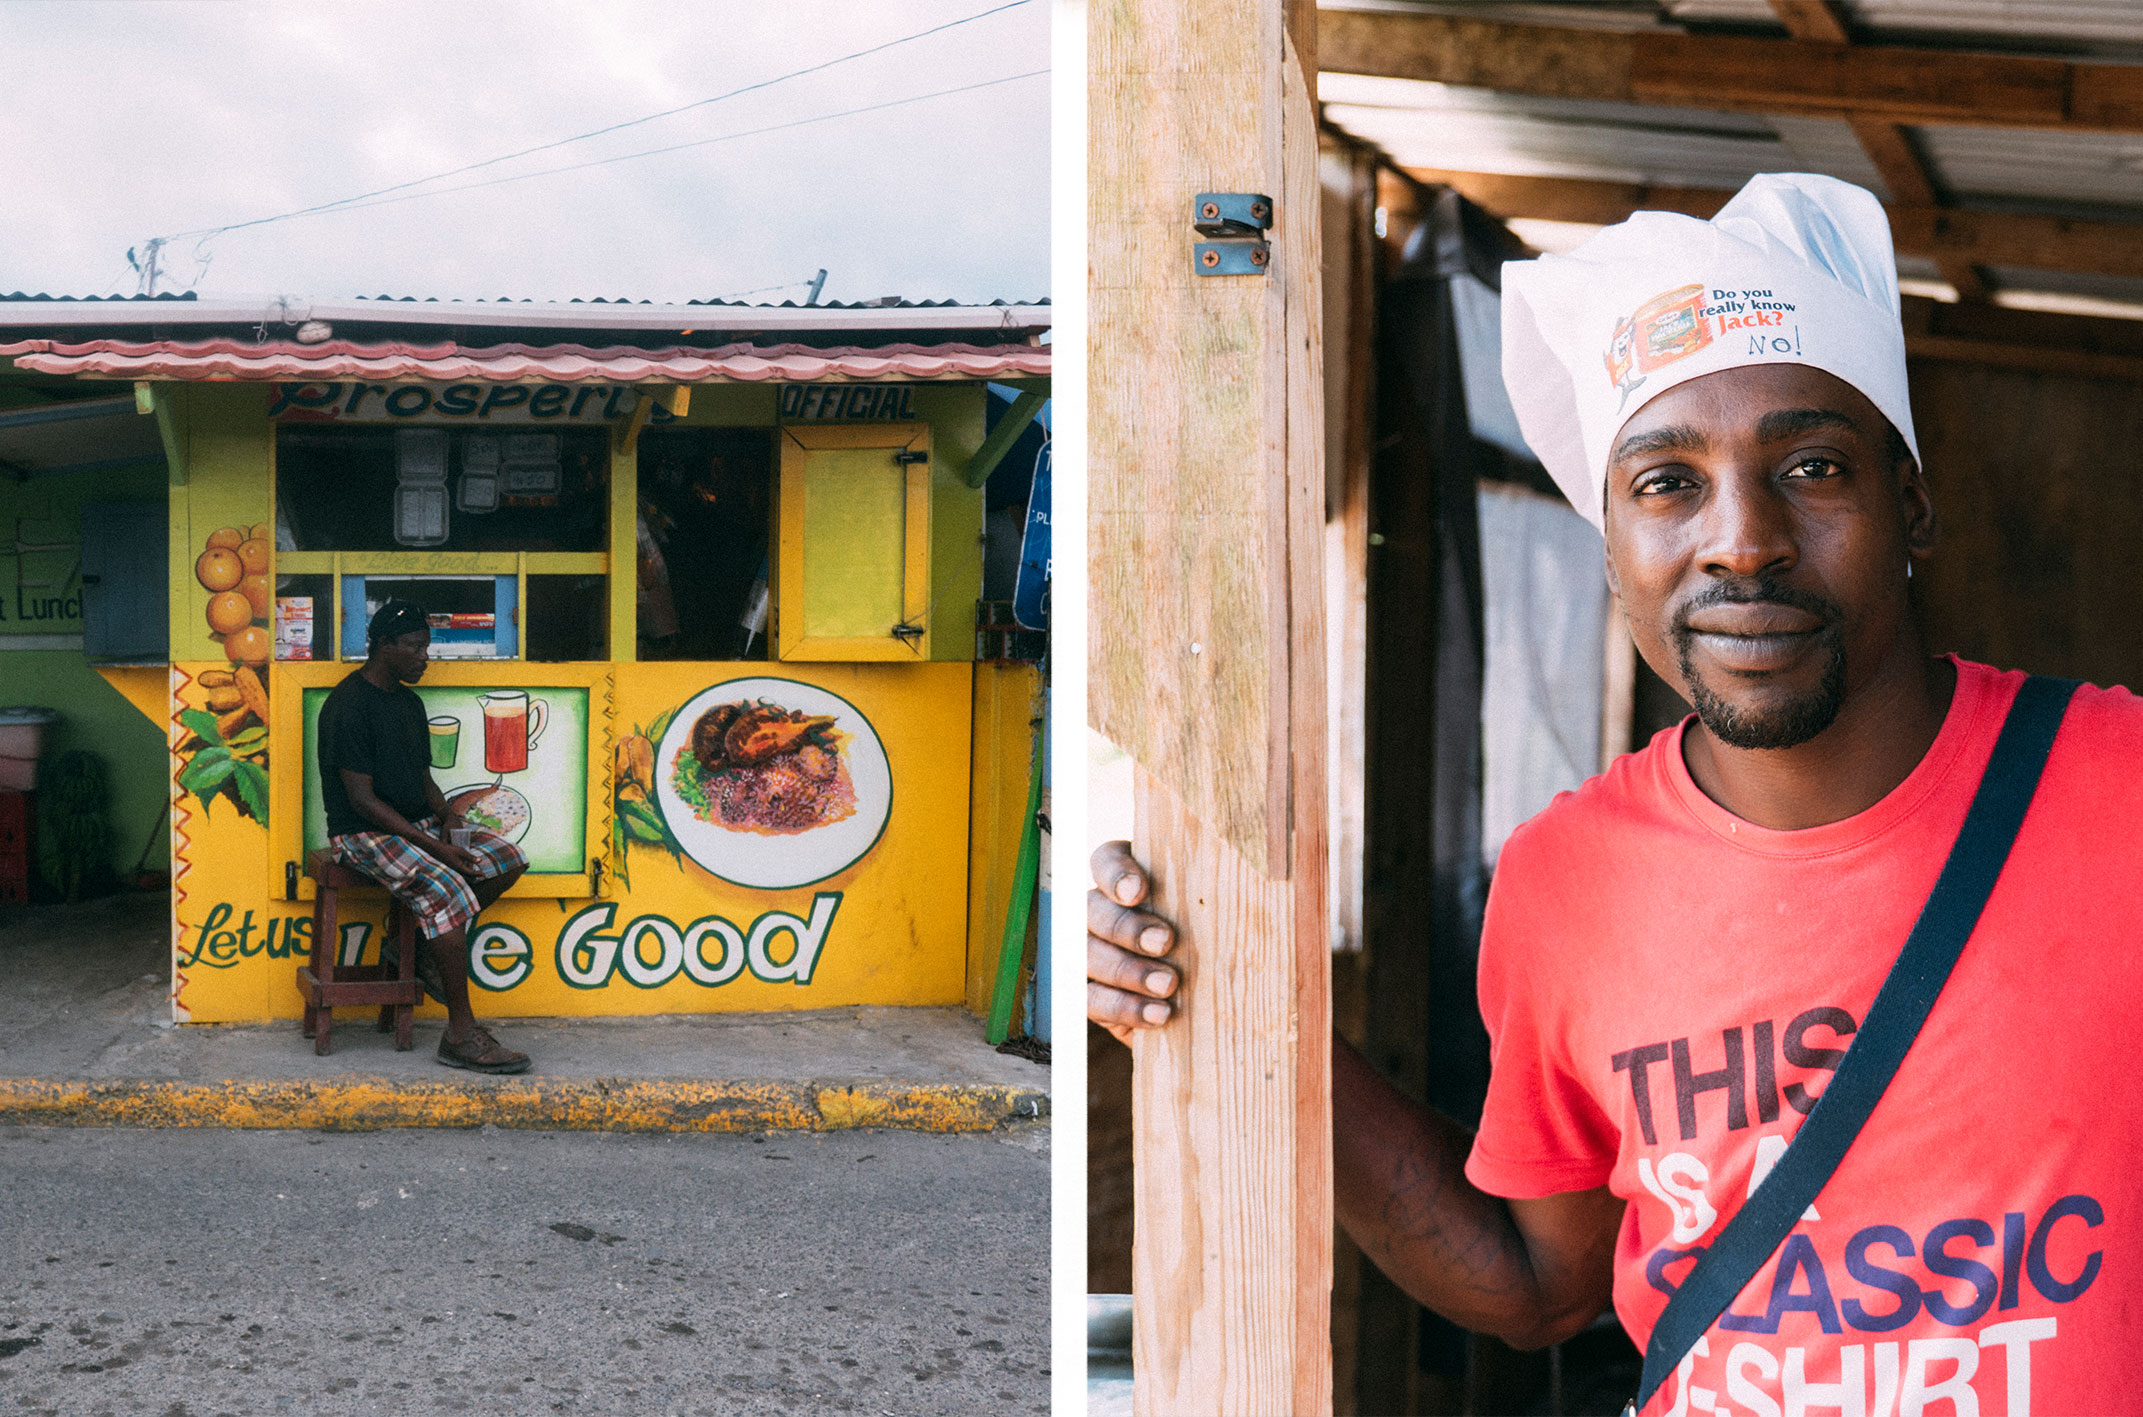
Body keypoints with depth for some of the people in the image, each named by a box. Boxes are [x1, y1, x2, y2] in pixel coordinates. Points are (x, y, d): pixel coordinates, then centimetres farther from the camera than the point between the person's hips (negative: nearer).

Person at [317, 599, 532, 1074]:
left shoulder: (408, 701, 13)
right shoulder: (350, 706, -15)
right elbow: (363, 799, -20)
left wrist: (447, 816, -3)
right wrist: (434, 847, -23)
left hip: (417, 822, 9)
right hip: (364, 834, -9)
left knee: (507, 859, -6)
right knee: (447, 888, -31)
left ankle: (414, 935, 5)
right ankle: (461, 1034, -30)